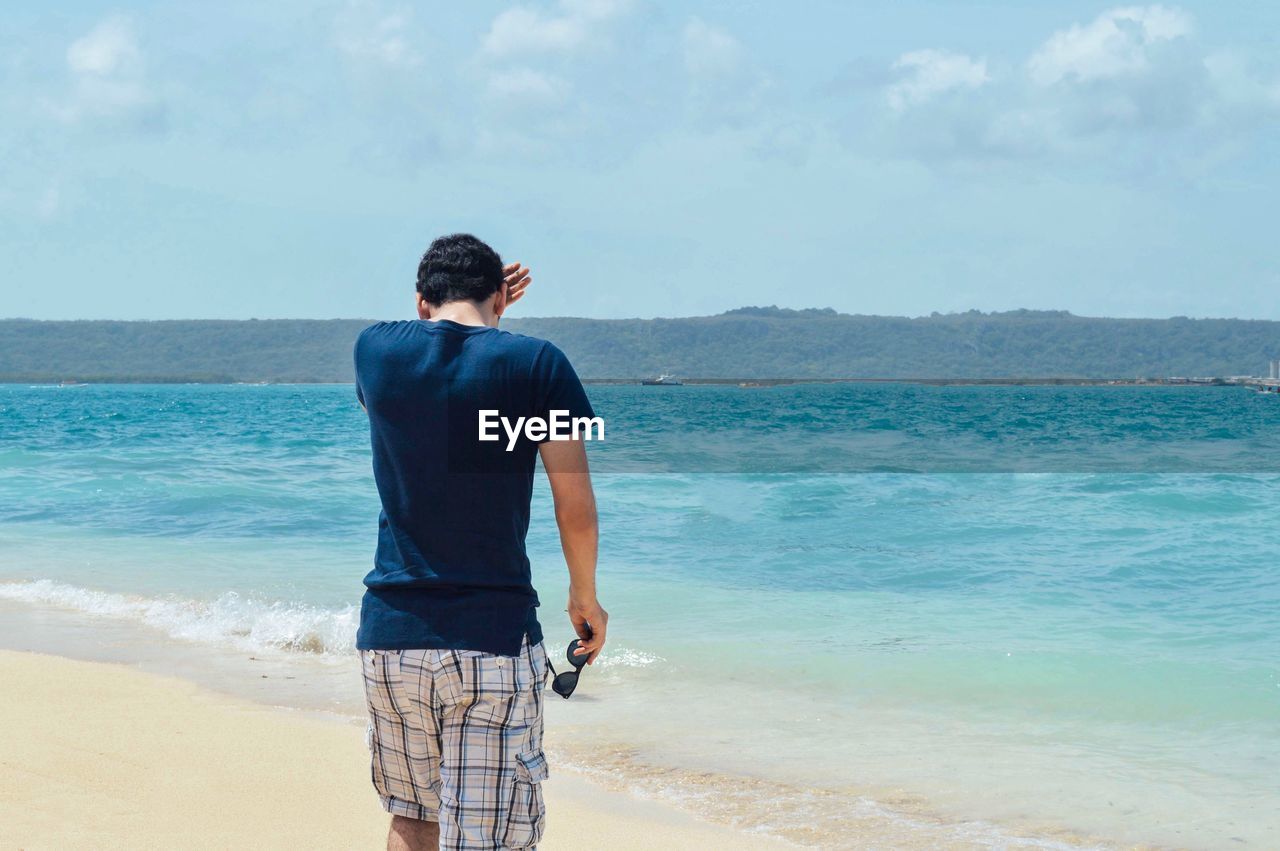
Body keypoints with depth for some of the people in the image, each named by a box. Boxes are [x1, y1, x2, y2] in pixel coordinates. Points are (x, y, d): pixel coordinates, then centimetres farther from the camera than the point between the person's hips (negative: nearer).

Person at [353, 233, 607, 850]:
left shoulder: (375, 348, 3)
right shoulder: (535, 364, -6)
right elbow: (576, 509, -4)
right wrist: (585, 597, 12)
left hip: (389, 634, 4)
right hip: (494, 637, -4)